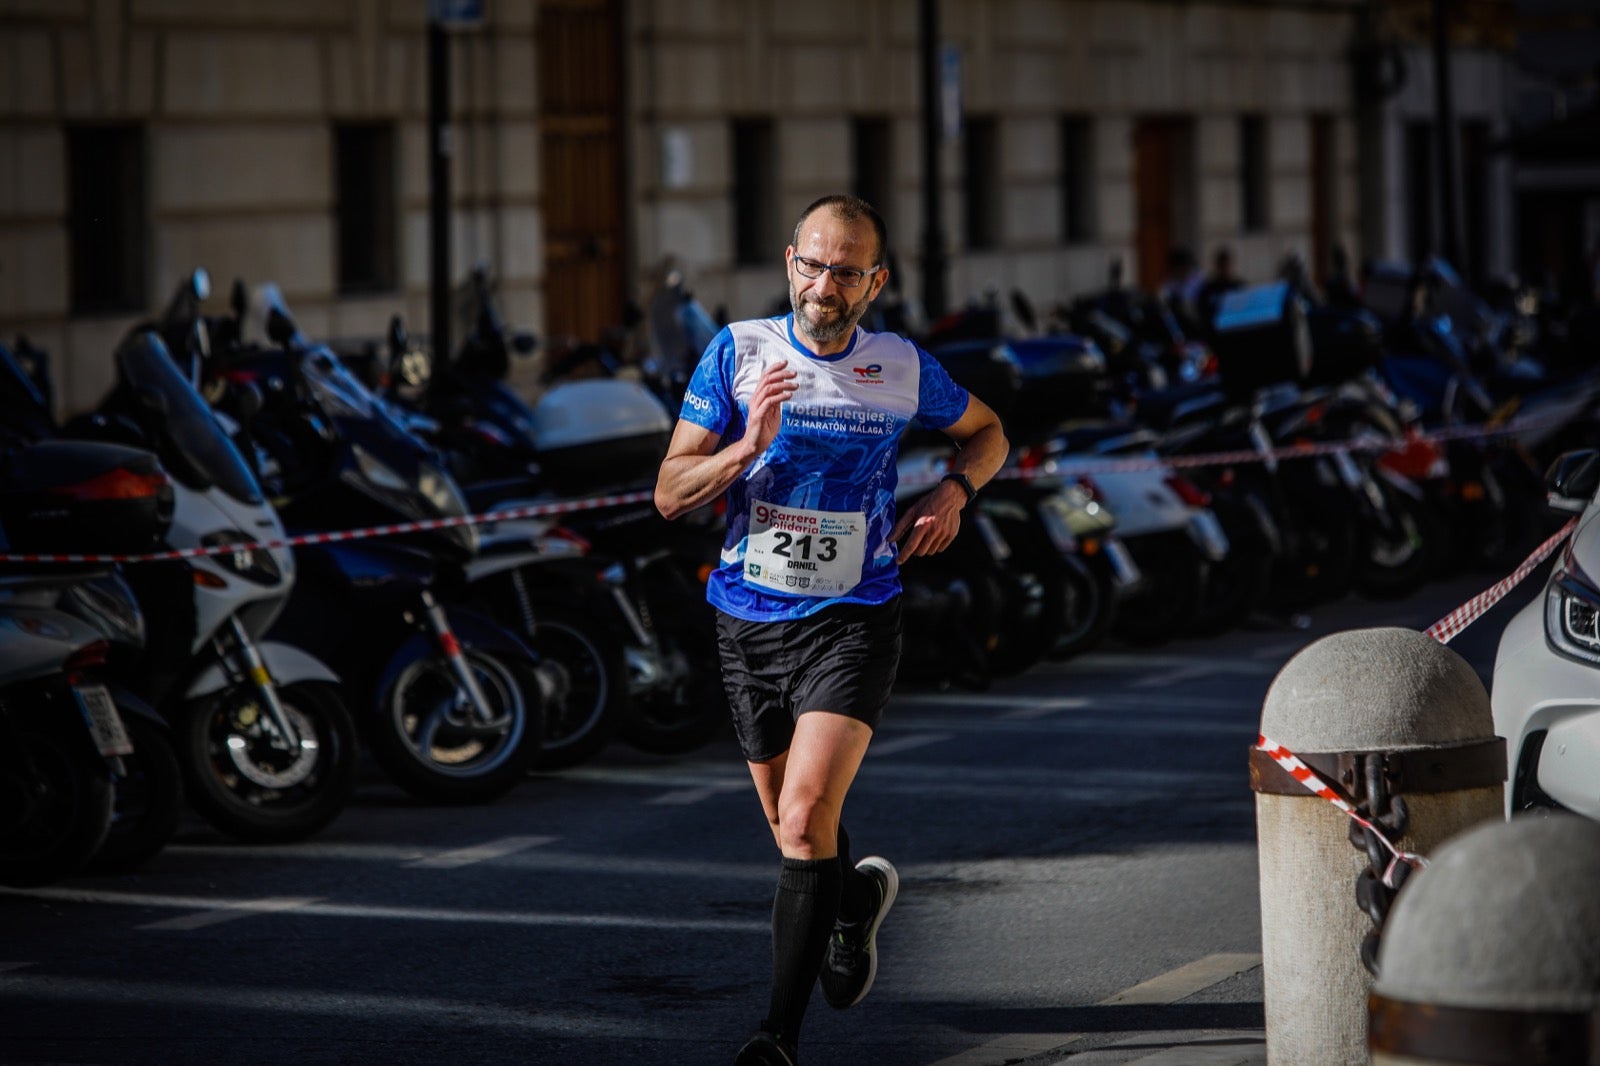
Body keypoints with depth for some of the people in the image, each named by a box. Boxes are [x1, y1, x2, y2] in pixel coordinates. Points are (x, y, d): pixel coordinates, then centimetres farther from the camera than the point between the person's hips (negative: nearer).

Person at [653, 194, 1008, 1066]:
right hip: (748, 622, 2)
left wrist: (954, 491, -1)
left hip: (852, 621, -2)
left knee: (806, 818, -20)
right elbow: (670, 494, -6)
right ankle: (857, 899, 51)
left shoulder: (903, 369, -2)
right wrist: (748, 446, -23)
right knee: (788, 823, 16)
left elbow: (985, 431, 19)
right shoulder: (737, 353, -4)